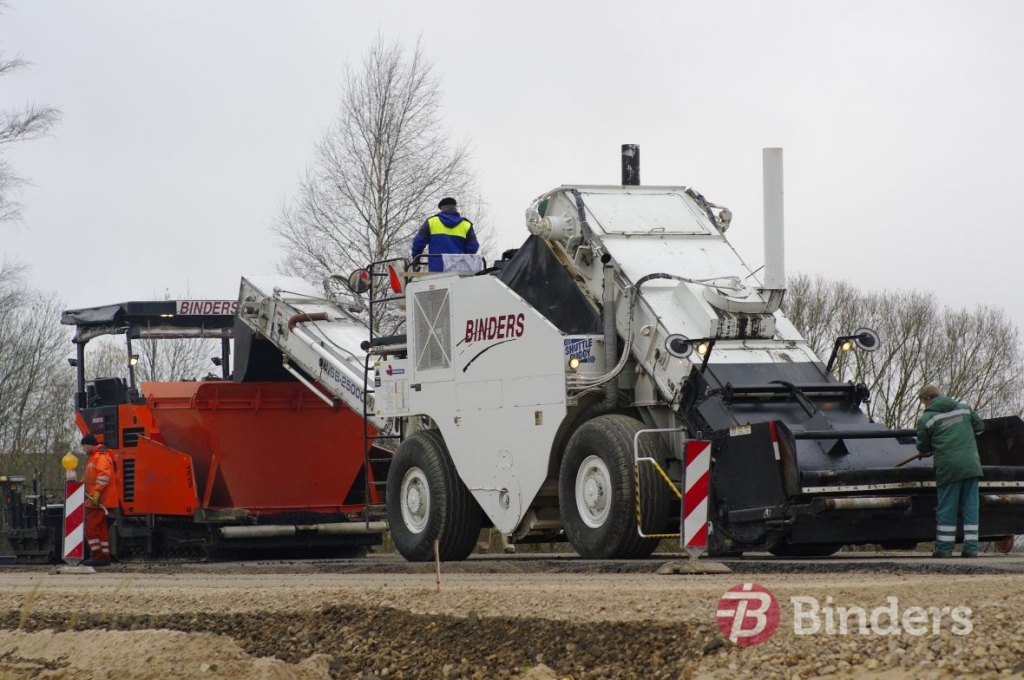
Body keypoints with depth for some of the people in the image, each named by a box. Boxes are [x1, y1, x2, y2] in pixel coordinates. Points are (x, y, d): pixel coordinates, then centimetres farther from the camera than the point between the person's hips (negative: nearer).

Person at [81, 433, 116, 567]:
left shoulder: (101, 456, -11)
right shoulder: (94, 457, 23)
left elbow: (104, 475, -24)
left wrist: (96, 492, -27)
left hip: (98, 500, -11)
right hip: (94, 500, 11)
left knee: (91, 527, -11)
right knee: (101, 529, 11)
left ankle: (96, 556, -10)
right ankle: (105, 556, 13)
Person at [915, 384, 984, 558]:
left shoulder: (926, 419, 1)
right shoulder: (964, 408, 13)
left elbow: (923, 448, 7)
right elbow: (980, 428, 21)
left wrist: (926, 453, 30)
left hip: (948, 467, -4)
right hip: (971, 465, 4)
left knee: (947, 508, 2)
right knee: (970, 507, 6)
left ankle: (944, 549, 4)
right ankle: (971, 547, 3)